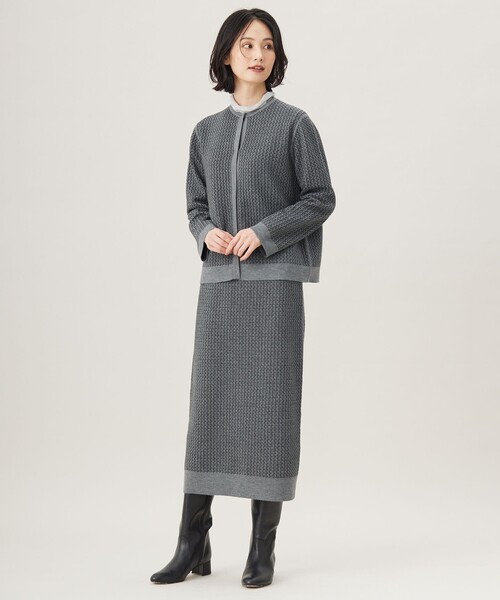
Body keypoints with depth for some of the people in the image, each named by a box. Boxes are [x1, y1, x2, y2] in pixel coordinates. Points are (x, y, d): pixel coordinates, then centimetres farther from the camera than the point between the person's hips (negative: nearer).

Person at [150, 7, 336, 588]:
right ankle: (193, 544, 9)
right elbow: (196, 206, 16)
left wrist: (263, 232, -13)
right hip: (219, 281, 4)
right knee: (208, 404, 2)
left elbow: (320, 199, 0)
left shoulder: (293, 123, 3)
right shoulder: (206, 131, 14)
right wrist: (208, 234, -6)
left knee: (269, 404, -3)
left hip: (274, 279, -3)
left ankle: (263, 548, 5)